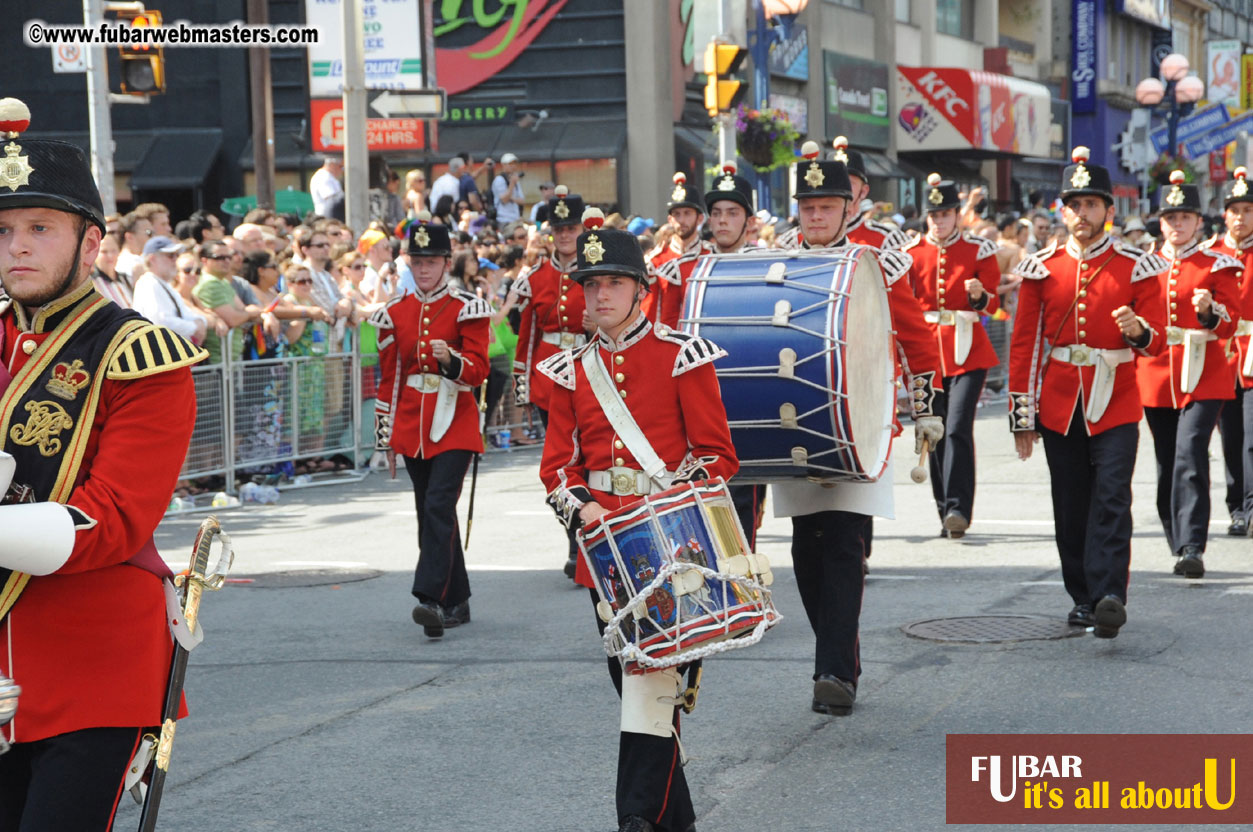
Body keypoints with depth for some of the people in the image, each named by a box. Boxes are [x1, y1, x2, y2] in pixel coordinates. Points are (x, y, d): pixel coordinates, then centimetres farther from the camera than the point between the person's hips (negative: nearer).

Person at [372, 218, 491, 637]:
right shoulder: (395, 314, 9)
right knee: (430, 514, 8)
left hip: (453, 425, -5)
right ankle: (456, 601, 18)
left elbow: (478, 369, -8)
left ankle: (431, 597, -23)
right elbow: (388, 379, 13)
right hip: (412, 427, 5)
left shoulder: (467, 309, -3)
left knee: (439, 506, -17)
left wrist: (450, 359, -29)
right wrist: (387, 440, 12)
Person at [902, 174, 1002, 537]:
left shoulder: (979, 250, 2)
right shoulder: (912, 252, 6)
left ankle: (958, 509, -17)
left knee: (957, 429, -16)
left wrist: (979, 295, -18)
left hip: (968, 353, -3)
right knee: (934, 433, 5)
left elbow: (991, 305, 1)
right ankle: (945, 513, 15)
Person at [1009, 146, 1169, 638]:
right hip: (1059, 406, 2)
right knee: (1071, 506, 6)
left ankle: (1109, 597, -19)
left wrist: (1139, 332, -23)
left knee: (1111, 499, -13)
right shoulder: (1043, 269, 5)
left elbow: (1157, 341, 2)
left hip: (1115, 405, -2)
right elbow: (1024, 344, 7)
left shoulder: (1135, 268, 1)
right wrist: (1022, 414, 3)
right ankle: (1083, 598, 17)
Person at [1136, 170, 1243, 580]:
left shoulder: (1218, 266, 1)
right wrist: (1132, 373, 8)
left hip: (1203, 379, -4)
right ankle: (1180, 546, 24)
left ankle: (1192, 550, -18)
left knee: (1190, 459, -16)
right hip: (1156, 377, 4)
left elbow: (1230, 324, -7)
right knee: (1167, 466, 10)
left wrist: (1209, 311, -27)